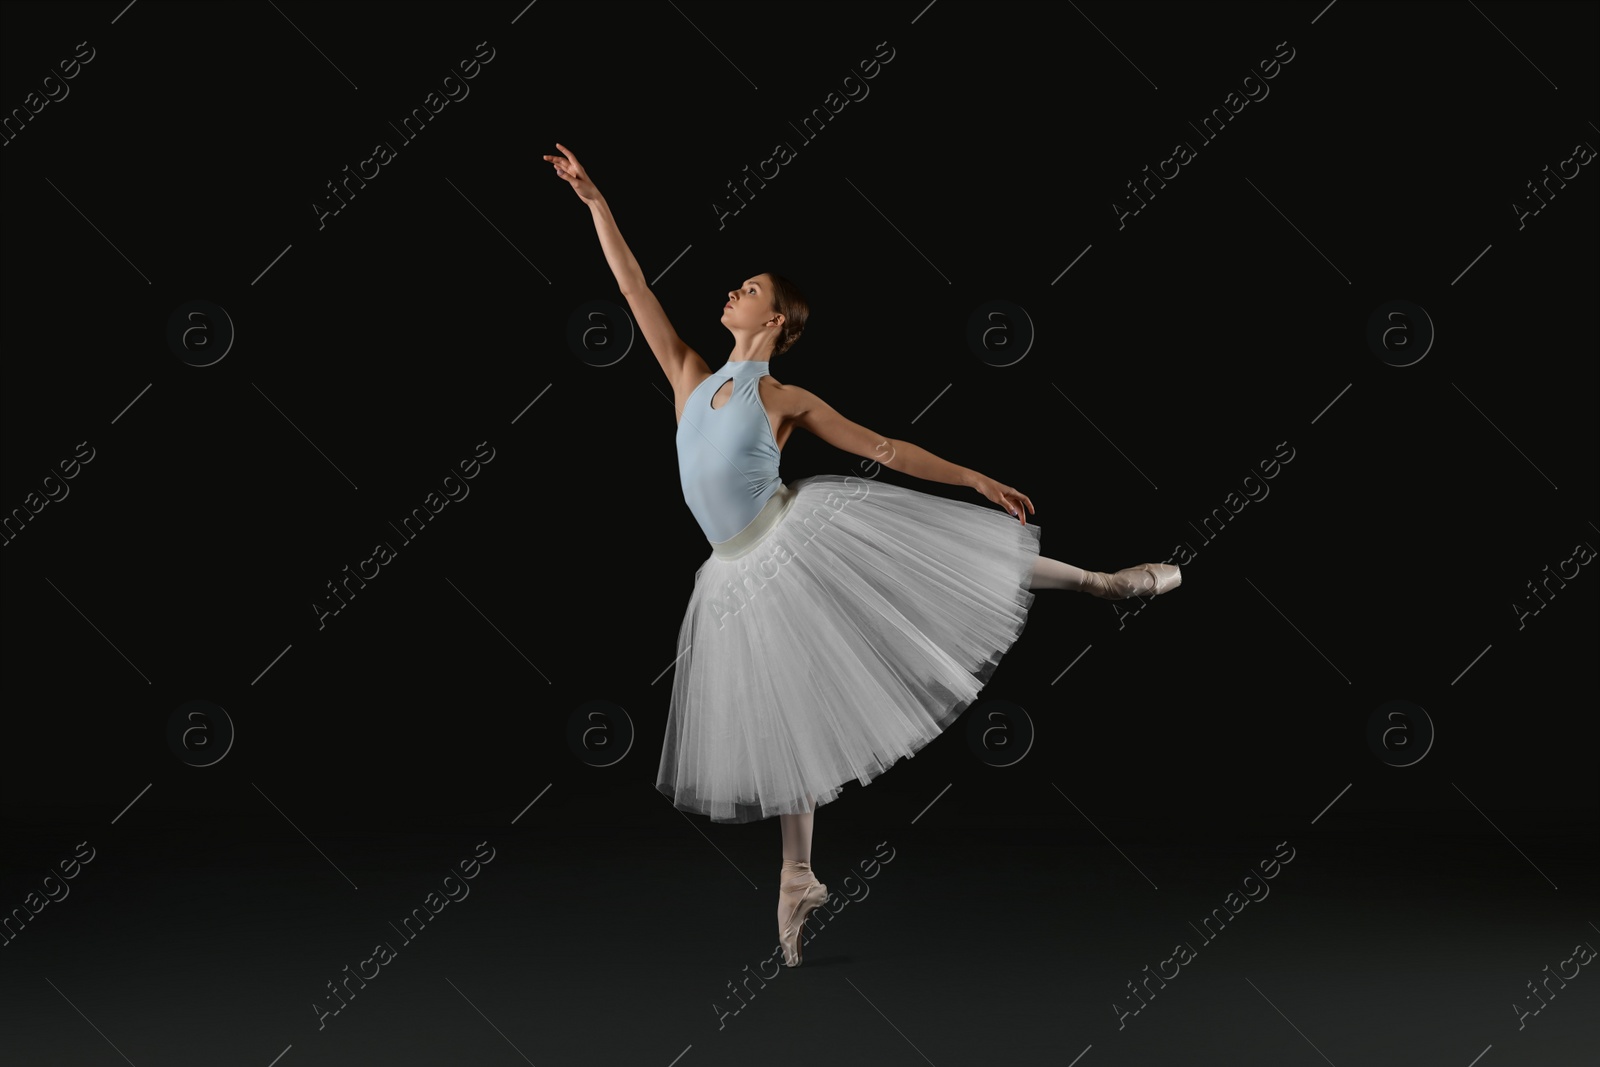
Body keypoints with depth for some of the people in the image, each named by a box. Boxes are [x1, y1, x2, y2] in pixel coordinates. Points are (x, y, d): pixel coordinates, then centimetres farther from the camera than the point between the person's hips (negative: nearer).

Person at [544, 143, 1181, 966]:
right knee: (786, 720, 9)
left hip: (802, 539, -3)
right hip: (744, 577, 3)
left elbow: (883, 449, 0)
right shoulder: (691, 376, 8)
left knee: (939, 558, -7)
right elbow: (634, 287, 6)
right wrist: (594, 200, 3)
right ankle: (799, 877, 18)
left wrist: (975, 479, -4)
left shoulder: (787, 400, -2)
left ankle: (1105, 583, 9)